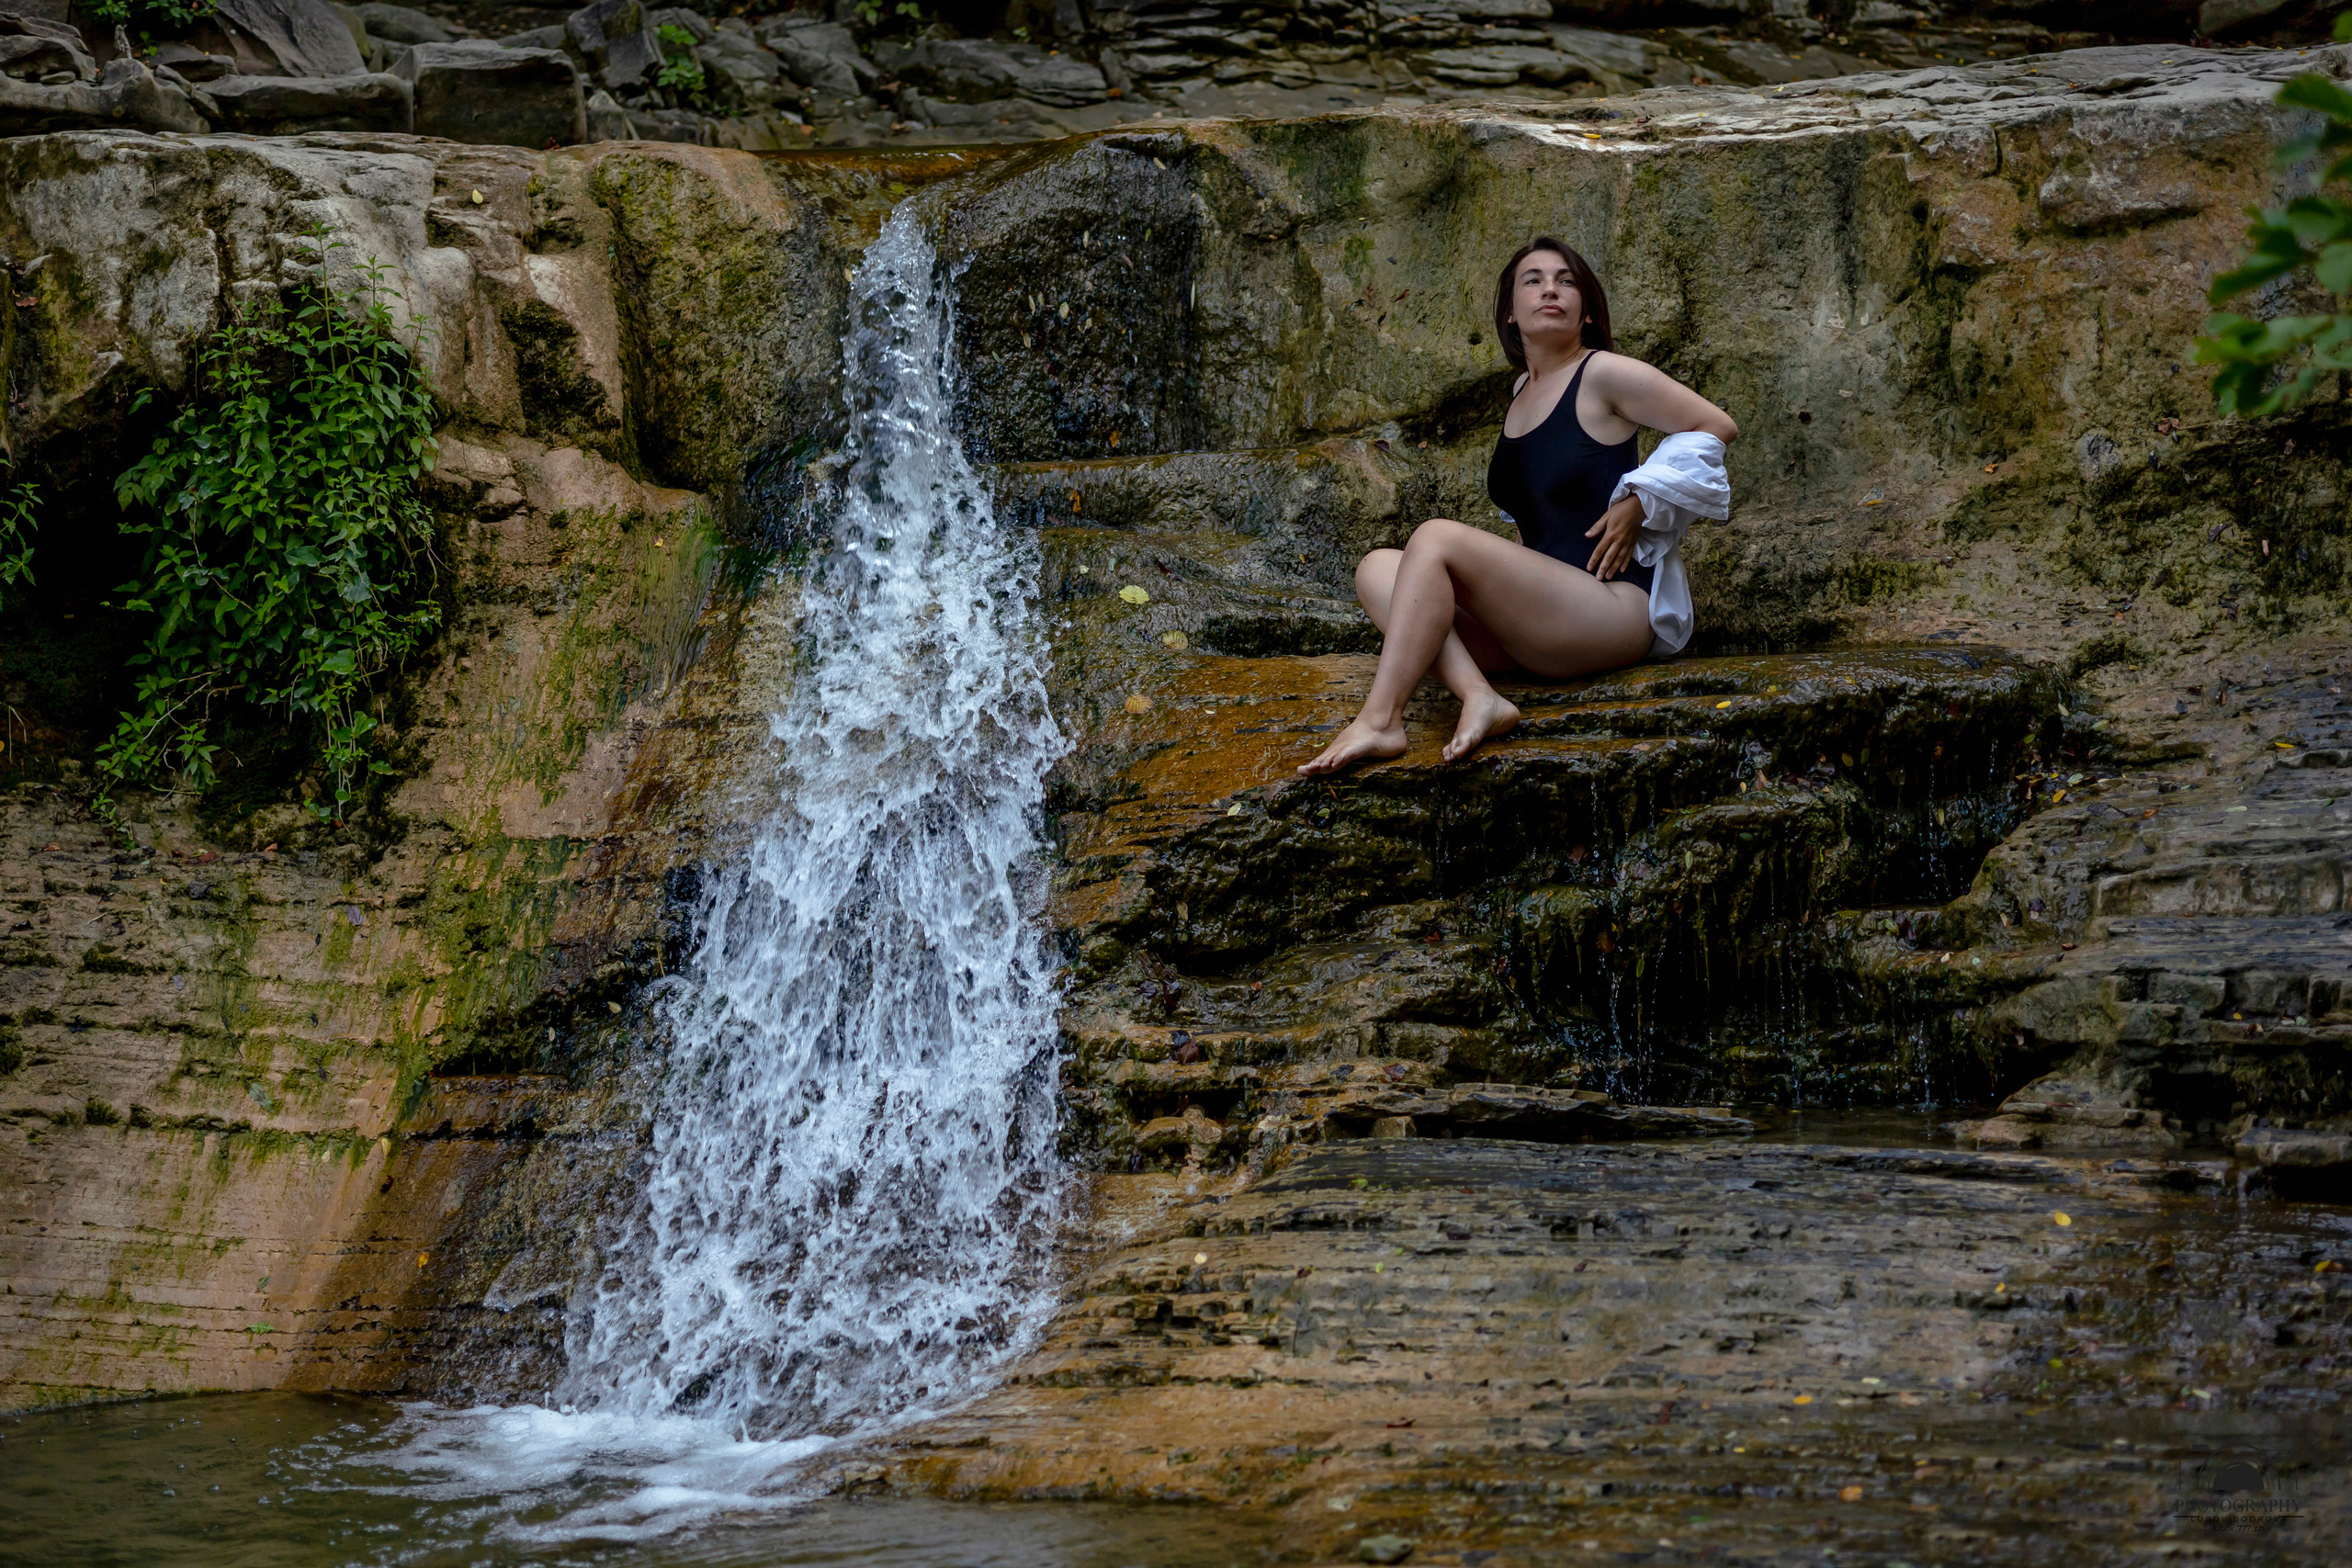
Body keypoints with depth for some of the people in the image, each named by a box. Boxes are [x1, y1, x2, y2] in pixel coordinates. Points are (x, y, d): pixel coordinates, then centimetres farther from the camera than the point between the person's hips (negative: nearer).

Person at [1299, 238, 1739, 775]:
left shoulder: (1604, 375, -4)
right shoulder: (1523, 389, 18)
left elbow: (1717, 428, -2)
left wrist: (1637, 504, -7)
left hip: (1615, 611, -8)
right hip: (1538, 636, 8)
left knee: (1436, 538, -23)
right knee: (1376, 569, -7)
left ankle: (1381, 720, -29)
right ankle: (1479, 696, -30)